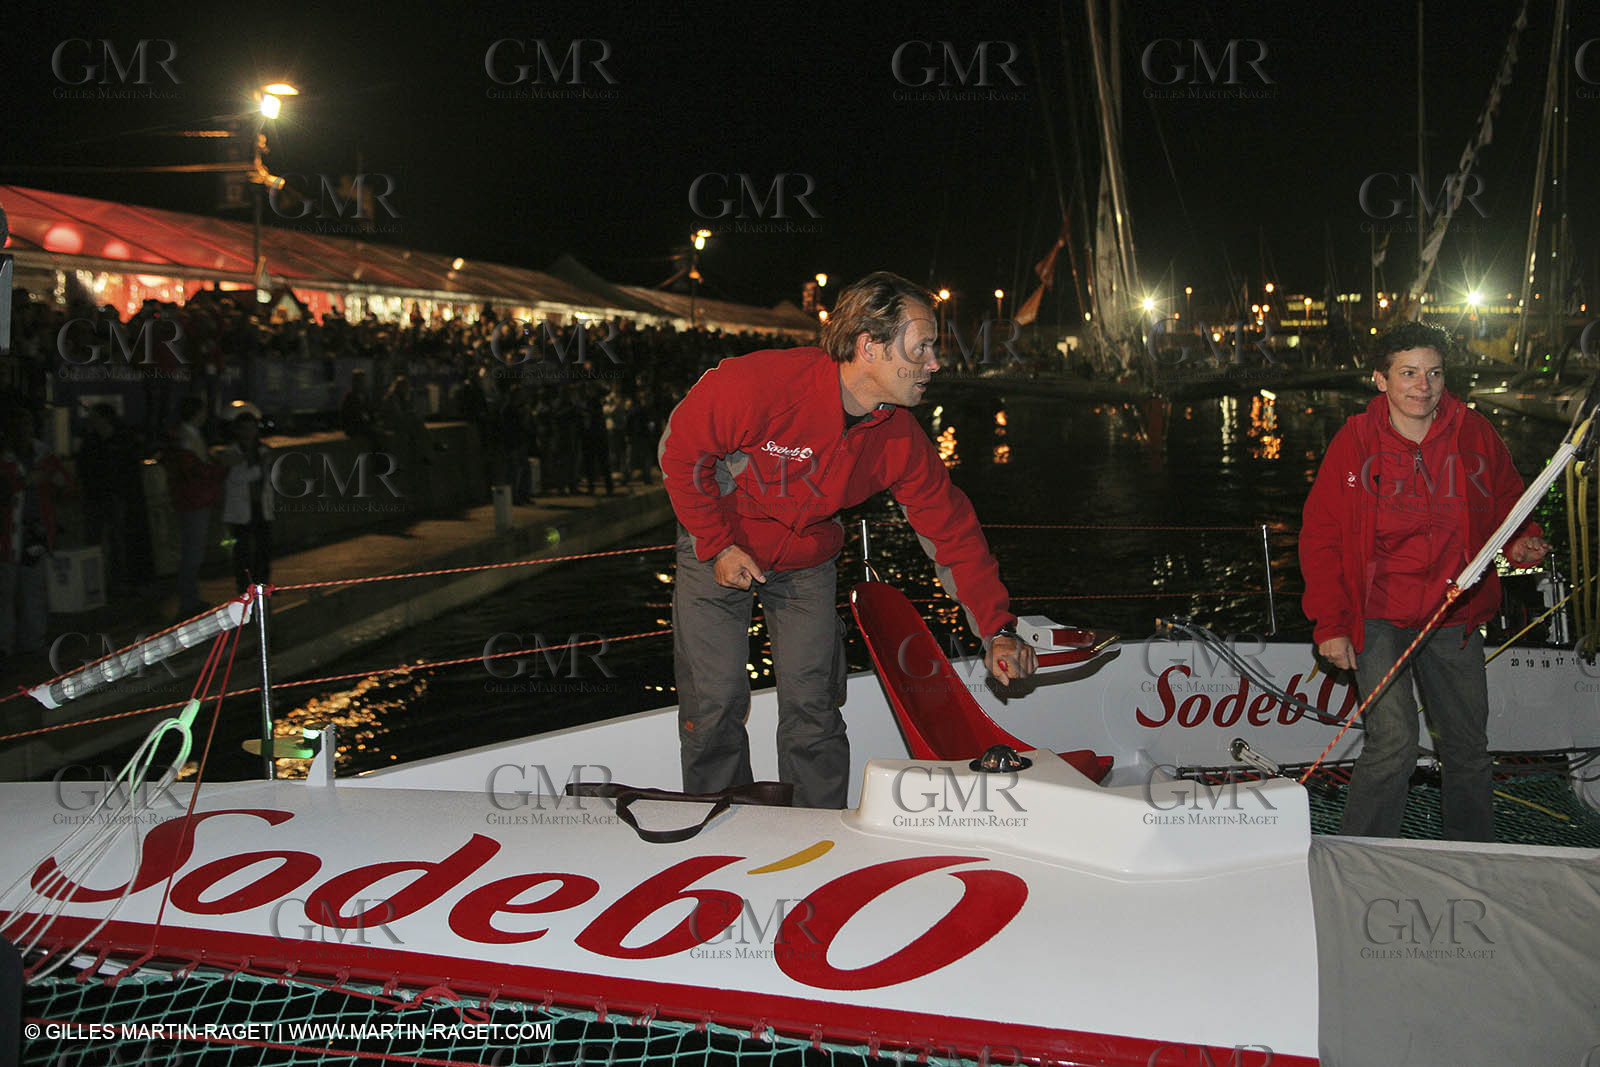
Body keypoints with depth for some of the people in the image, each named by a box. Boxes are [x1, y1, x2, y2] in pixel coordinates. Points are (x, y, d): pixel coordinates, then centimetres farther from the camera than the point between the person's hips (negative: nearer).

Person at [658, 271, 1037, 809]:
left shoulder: (901, 439, -17)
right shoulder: (755, 384, -32)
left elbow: (951, 528, -8)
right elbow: (681, 451, -17)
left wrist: (997, 629, -11)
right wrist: (719, 545, -14)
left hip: (806, 564, 3)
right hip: (717, 550, -3)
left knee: (812, 704, 0)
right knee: (716, 701, -3)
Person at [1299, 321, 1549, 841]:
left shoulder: (1475, 435, -1)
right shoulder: (1354, 442, -8)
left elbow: (1508, 504, 15)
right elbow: (1320, 537, -3)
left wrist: (1521, 544, -9)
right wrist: (1329, 624, -8)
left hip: (1454, 618, 4)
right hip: (1378, 618, -3)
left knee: (1468, 745, 13)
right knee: (1393, 743, -16)